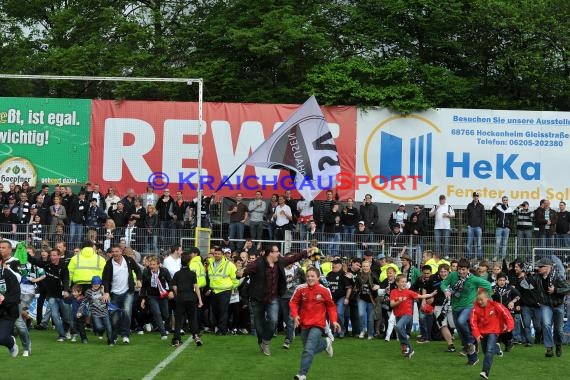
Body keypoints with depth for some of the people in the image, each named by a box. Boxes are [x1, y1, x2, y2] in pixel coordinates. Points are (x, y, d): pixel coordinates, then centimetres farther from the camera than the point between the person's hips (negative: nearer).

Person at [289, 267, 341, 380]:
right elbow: (293, 302, 2)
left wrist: (333, 321, -3)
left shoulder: (324, 290, -8)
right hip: (304, 324, 4)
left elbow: (331, 306, 3)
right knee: (308, 348, 19)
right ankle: (326, 343, 46)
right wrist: (295, 315, -13)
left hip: (317, 324, -4)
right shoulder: (301, 289, -6)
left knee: (308, 350, -18)